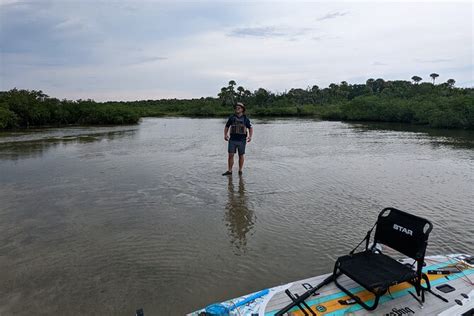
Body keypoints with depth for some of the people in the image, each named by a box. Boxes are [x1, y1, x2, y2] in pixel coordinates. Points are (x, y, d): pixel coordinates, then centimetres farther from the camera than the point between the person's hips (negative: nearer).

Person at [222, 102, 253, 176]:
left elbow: (250, 128, 8)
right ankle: (229, 171, 4)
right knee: (231, 155, -3)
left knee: (241, 156, 6)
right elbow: (226, 127, 11)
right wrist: (225, 135, -6)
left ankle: (240, 171, 19)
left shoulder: (245, 119, 1)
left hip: (242, 140, -1)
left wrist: (250, 136, -8)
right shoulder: (231, 117, 3)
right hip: (232, 140, 1)